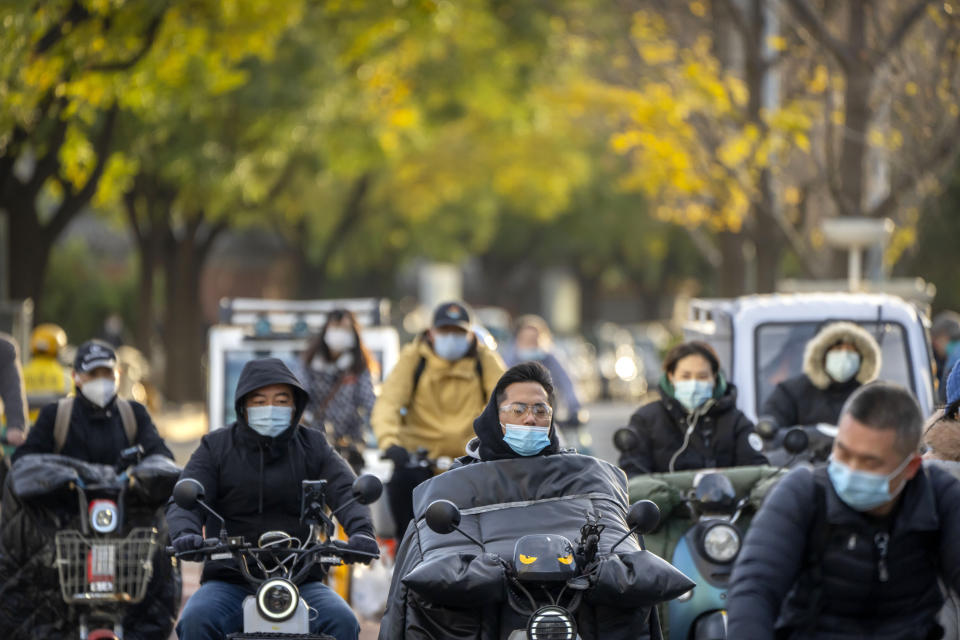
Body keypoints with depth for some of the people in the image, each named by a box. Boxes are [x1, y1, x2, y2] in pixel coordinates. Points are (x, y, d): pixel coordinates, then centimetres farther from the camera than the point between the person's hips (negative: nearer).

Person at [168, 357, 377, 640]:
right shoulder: (216, 447, 9)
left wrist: (360, 531, -25)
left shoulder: (313, 446, 12)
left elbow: (346, 491, -2)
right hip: (228, 582, -1)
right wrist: (185, 533, -27)